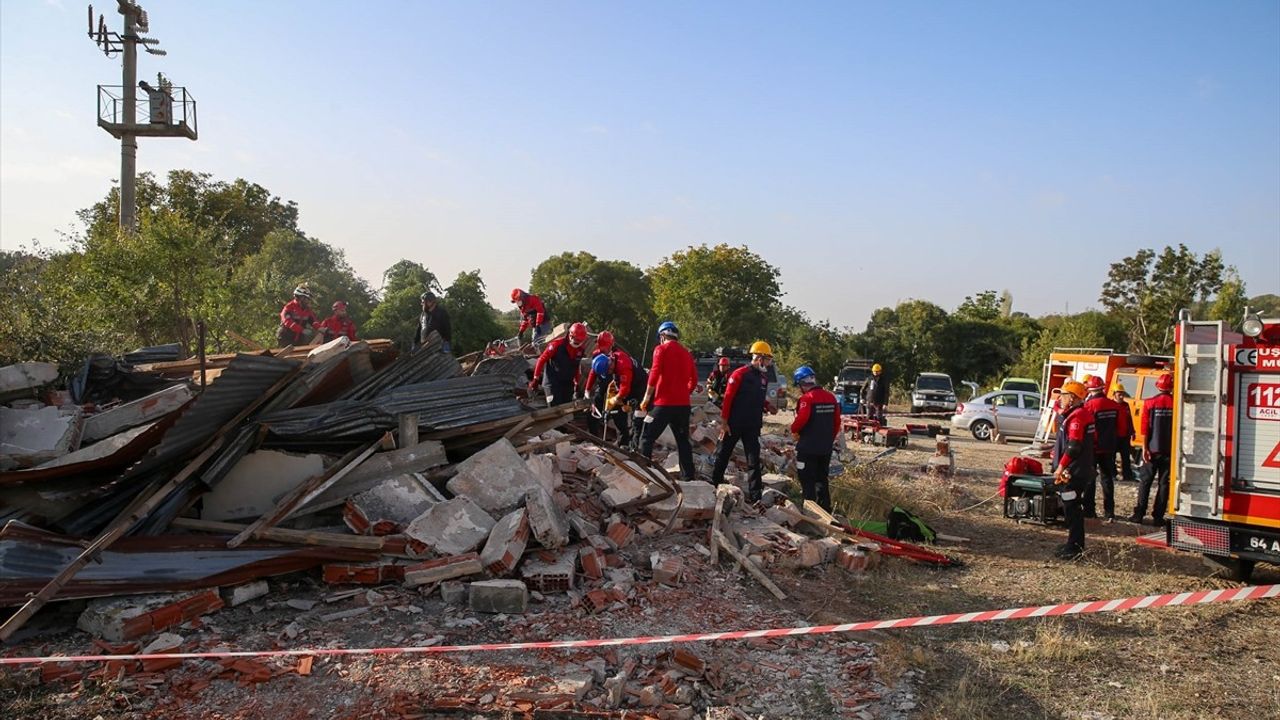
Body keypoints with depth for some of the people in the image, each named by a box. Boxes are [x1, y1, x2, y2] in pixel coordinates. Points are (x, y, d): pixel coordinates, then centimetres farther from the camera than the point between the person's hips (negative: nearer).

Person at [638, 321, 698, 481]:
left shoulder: (661, 349, -3)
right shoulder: (686, 353, 13)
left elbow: (654, 374, -12)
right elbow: (694, 380, 12)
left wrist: (646, 398, -5)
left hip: (663, 403, -5)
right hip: (683, 404, 6)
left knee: (647, 438, 1)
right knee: (683, 441, 15)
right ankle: (689, 477, 14)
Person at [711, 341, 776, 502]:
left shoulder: (764, 377, 9)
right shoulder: (740, 374, -12)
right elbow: (728, 398, -13)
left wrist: (768, 407, 1)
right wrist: (724, 421, -15)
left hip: (752, 426, 5)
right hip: (734, 424, -5)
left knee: (754, 459, 0)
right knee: (724, 455, 9)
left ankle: (755, 494, 1)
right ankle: (714, 484, 26)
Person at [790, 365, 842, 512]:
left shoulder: (807, 398, -16)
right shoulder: (831, 397, 6)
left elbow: (802, 419, -26)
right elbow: (837, 422, 11)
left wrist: (794, 430, -7)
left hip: (808, 447, -7)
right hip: (826, 448, 7)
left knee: (807, 480, 3)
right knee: (822, 479, 18)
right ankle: (825, 509, 22)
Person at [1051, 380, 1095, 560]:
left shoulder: (1076, 416, -18)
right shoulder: (1084, 413, 15)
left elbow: (1073, 446, -23)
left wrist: (1061, 467, -19)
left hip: (1074, 471, -10)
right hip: (1081, 469, 10)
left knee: (1071, 508, -6)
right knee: (1073, 507, 18)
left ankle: (1074, 548, -1)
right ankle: (1076, 543, 27)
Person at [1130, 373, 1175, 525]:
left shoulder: (1149, 403, -4)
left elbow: (1145, 428, -7)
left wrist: (1145, 447, -4)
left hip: (1153, 449, 0)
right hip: (1170, 450, 0)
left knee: (1146, 481, 7)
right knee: (1164, 483, 6)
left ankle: (1139, 514, 3)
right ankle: (1158, 516, 5)